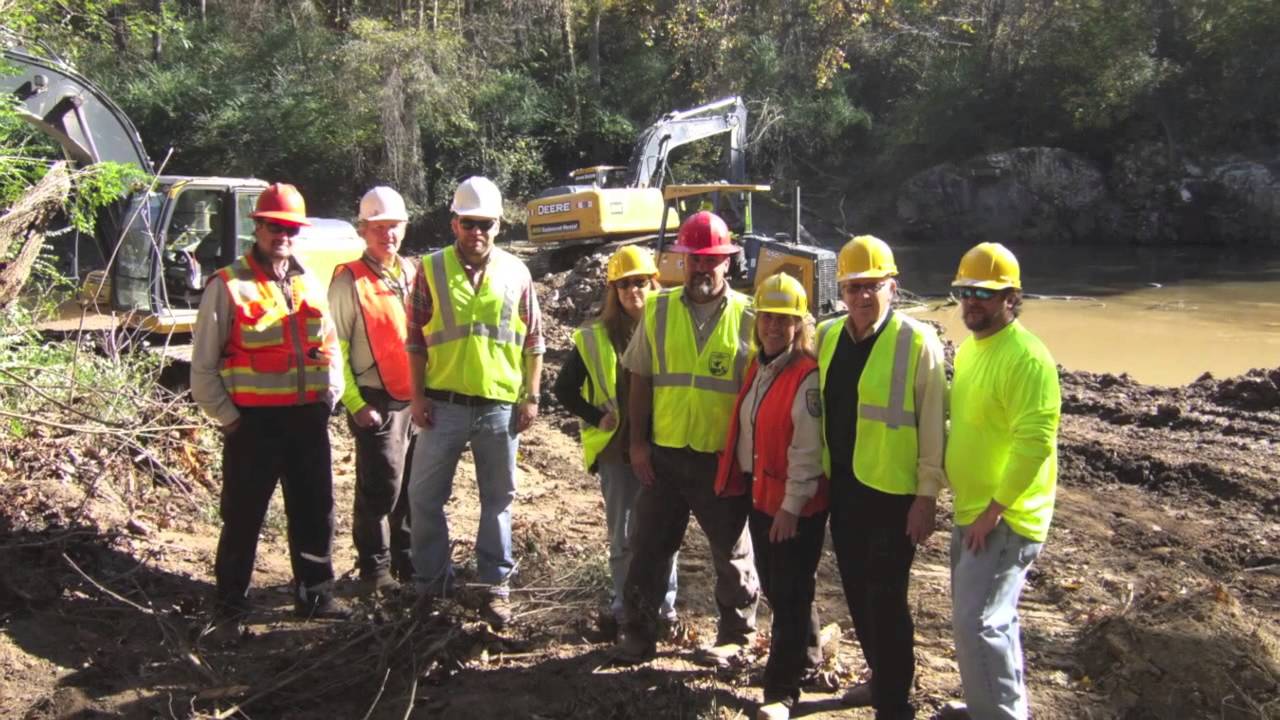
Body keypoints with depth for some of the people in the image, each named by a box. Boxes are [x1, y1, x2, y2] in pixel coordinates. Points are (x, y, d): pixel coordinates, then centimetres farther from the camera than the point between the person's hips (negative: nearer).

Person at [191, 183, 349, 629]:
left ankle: (315, 594, 27)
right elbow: (203, 365, -5)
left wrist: (330, 395, 7)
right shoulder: (228, 286, -5)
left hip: (307, 419, 5)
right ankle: (231, 605, 19)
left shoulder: (309, 284, 12)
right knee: (243, 517, 5)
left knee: (315, 511, 12)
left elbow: (330, 345, 19)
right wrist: (228, 418, -8)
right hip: (253, 421, -5)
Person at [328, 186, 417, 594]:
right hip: (377, 402, -5)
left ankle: (408, 561, 26)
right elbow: (336, 349, -7)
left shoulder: (412, 274, 12)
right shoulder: (349, 281, -5)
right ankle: (375, 570, 12)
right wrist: (355, 403, -12)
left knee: (414, 486, 12)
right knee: (381, 487, -3)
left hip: (416, 398, 6)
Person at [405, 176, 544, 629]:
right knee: (424, 495, 5)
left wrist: (532, 396, 3)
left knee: (498, 498, 10)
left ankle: (495, 585, 24)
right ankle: (431, 582, 22)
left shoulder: (515, 273, 4)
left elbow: (533, 341, 7)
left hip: (500, 405, 1)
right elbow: (415, 338, 2)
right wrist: (418, 395, -3)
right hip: (443, 404, 0)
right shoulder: (432, 269, 1)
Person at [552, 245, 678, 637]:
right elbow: (565, 388, 6)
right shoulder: (595, 337, 1)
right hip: (616, 450, 1)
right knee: (622, 533, 10)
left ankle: (664, 605, 23)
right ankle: (623, 604, 24)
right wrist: (598, 418, -3)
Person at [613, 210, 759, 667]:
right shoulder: (659, 309, 3)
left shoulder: (748, 317, -3)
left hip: (724, 458, -2)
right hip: (663, 454, 2)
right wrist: (638, 442, 1)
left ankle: (735, 634, 30)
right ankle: (639, 633, 24)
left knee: (732, 552, 13)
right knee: (649, 547, 10)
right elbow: (640, 380, 6)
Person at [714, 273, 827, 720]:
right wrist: (741, 481, 15)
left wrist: (791, 506, -20)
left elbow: (808, 450, -20)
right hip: (759, 492, 9)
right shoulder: (757, 367, 9)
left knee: (790, 592, -2)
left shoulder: (807, 377, -17)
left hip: (796, 503, -8)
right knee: (773, 584, 20)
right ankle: (806, 650, 41)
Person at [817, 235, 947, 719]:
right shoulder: (828, 336, 5)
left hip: (892, 490, -6)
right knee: (857, 590, 17)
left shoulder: (917, 341, -12)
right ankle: (880, 678, 37)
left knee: (885, 596, 1)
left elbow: (933, 425, -12)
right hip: (843, 485, 6)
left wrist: (927, 496, -13)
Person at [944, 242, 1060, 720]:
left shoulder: (1026, 357, -19)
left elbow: (1035, 443, -25)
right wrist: (969, 509, 17)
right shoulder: (969, 347, 10)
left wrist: (994, 511, -22)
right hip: (970, 512, 9)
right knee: (988, 617, 20)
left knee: (978, 622, -11)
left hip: (1004, 518, -9)